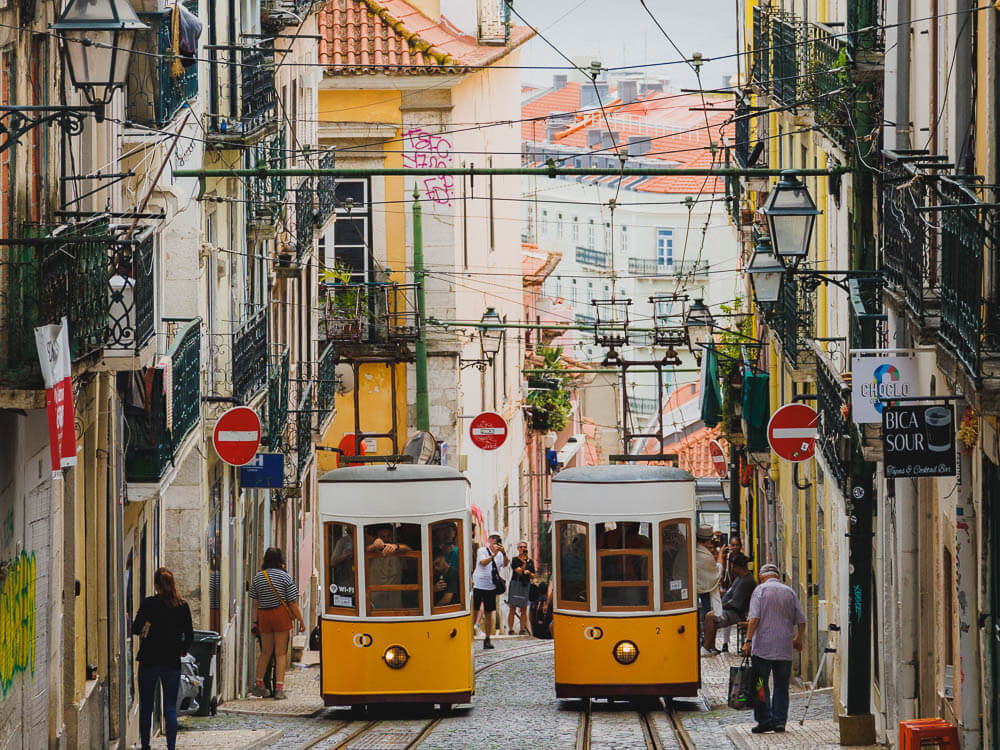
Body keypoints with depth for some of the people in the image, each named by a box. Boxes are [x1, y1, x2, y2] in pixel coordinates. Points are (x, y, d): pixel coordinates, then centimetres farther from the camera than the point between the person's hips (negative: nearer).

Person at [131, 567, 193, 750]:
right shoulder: (182, 606, 0)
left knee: (146, 707, 9)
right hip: (172, 662, 2)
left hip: (149, 661, -2)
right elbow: (190, 636, 4)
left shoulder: (148, 604, -8)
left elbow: (136, 629, -10)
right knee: (170, 708, 3)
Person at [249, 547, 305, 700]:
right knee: (280, 653, 1)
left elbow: (255, 603, 5)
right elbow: (292, 602, -6)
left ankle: (258, 684, 21)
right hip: (281, 614, -3)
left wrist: (255, 621, 11)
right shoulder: (285, 577, -5)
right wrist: (301, 620, 2)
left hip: (264, 616, 3)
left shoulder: (257, 578, 4)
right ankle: (279, 688, -3)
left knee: (265, 652, 17)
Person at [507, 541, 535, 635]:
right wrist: (524, 563, -25)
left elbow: (533, 576, 14)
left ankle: (523, 629, 8)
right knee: (512, 608, -4)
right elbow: (519, 571, -14)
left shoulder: (530, 561, 12)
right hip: (515, 584, -4)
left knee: (523, 609, 4)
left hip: (526, 585, 4)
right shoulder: (515, 560, -1)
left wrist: (529, 573, -6)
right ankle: (510, 630, -3)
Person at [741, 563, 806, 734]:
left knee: (760, 684, 1)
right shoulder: (790, 592, 9)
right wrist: (798, 639, 25)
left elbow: (754, 618, -12)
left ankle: (765, 720, -6)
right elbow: (801, 620, 9)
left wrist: (748, 641, -12)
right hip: (785, 649, 3)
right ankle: (780, 721, 4)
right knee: (781, 686, 8)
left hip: (763, 647, -3)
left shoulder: (760, 590, -1)